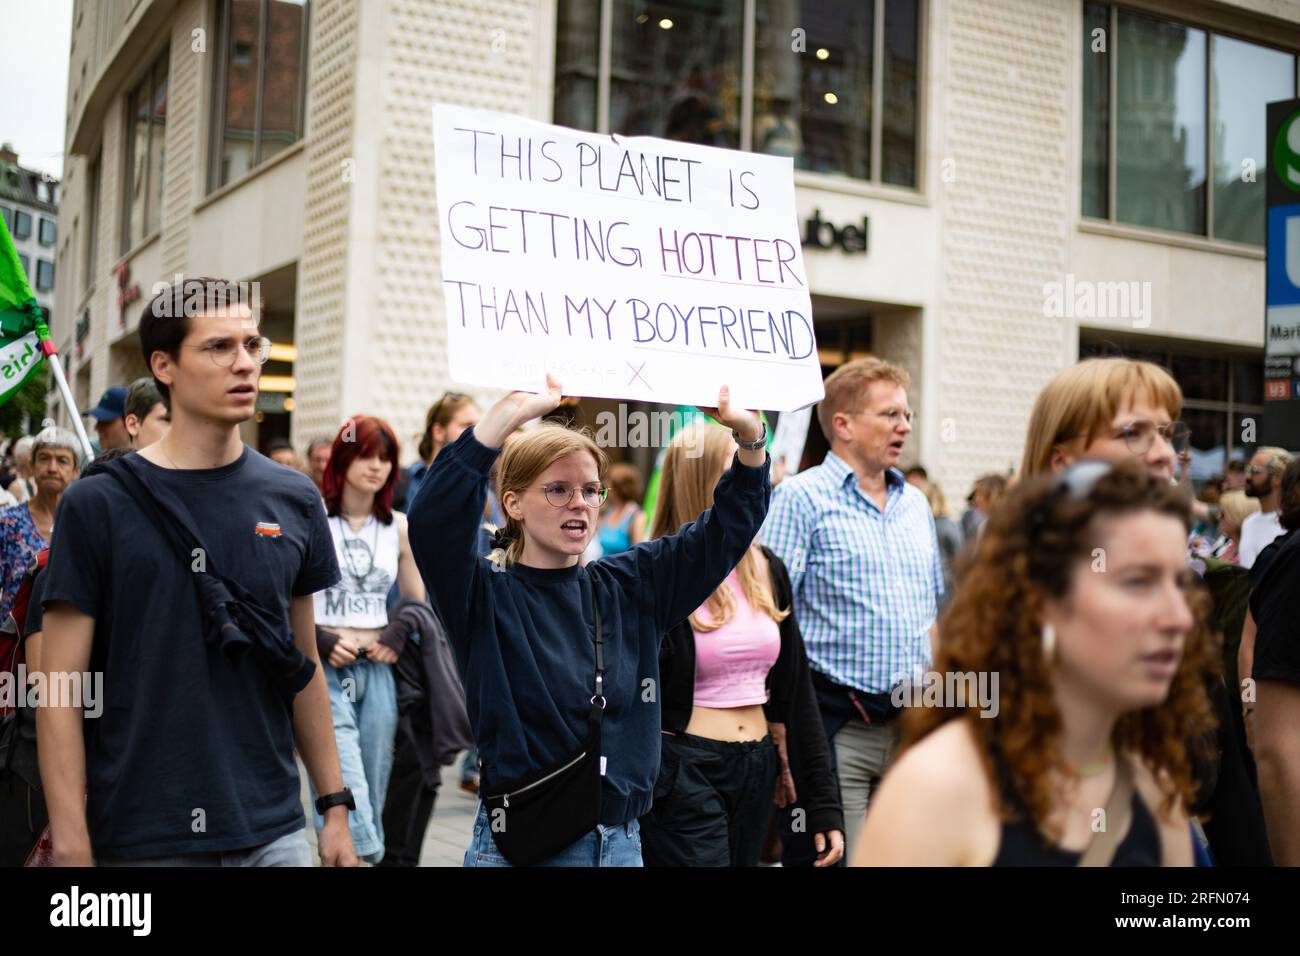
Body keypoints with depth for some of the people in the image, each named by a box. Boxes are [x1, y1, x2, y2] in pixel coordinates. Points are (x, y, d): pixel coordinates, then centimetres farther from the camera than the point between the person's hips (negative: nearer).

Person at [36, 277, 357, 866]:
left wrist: (335, 805, 7)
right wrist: (71, 843, -12)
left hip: (274, 830, 3)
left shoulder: (294, 501, 4)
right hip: (143, 839, -3)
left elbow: (304, 667, 9)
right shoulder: (98, 506, -7)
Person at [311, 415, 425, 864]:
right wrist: (320, 641, -13)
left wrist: (397, 637, 0)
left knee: (374, 792, 8)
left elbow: (416, 602, 19)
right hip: (324, 671, -4)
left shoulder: (399, 528, 10)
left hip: (378, 671, 4)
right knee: (346, 792, -16)